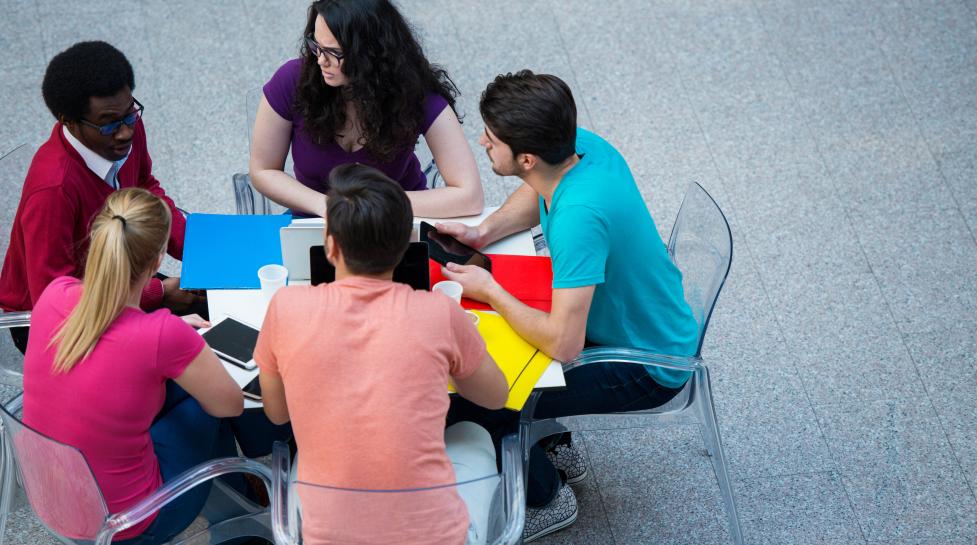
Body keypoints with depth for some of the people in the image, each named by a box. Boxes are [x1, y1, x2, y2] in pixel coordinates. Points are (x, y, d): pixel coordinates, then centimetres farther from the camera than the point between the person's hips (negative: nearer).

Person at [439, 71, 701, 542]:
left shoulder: (580, 215, -39)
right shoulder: (582, 144, -13)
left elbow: (563, 345, -38)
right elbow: (534, 193, 12)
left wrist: (489, 291, -23)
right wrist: (483, 232, -6)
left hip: (646, 368, -9)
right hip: (637, 322, 9)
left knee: (468, 400, -15)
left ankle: (546, 498, 12)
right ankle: (551, 444, 32)